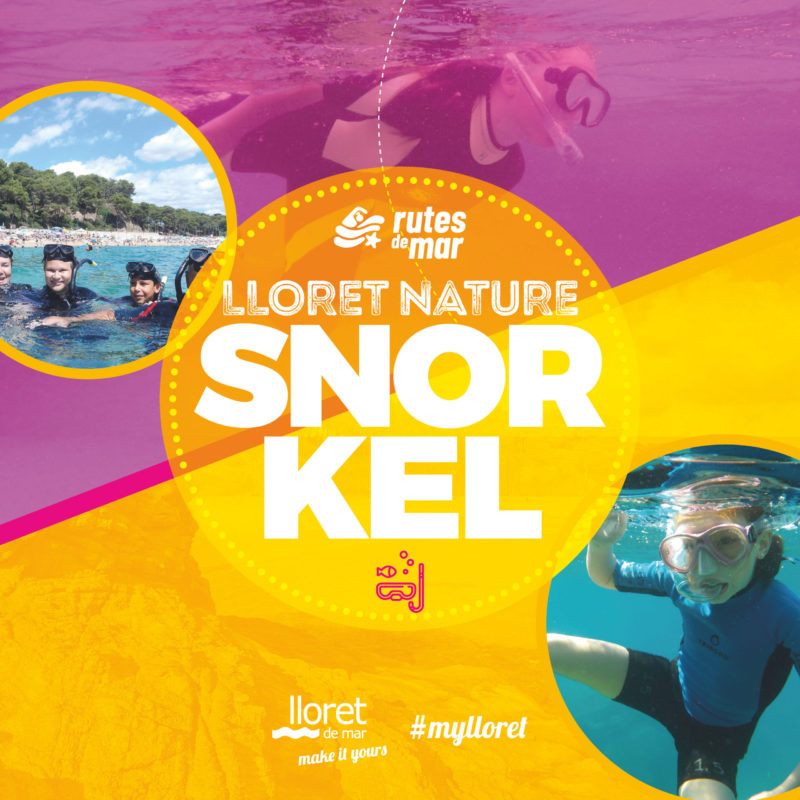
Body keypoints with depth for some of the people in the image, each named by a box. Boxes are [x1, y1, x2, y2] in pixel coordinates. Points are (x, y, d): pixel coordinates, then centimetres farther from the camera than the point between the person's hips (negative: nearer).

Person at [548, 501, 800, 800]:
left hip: (719, 732, -3)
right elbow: (607, 576, -1)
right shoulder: (680, 578, -18)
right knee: (546, 649, -12)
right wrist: (599, 545, -23)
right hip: (672, 686, 3)